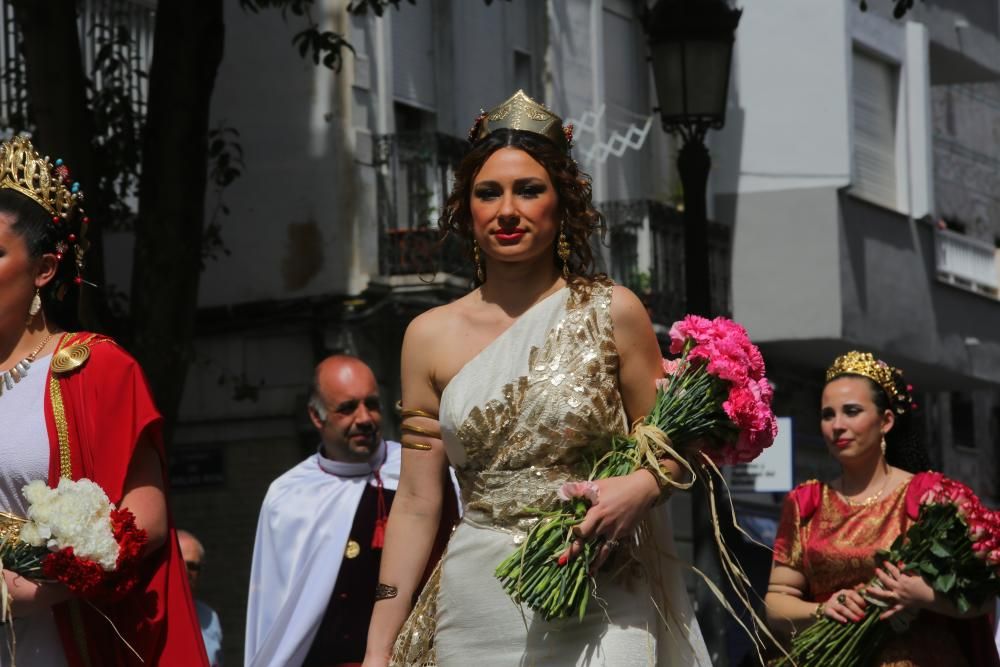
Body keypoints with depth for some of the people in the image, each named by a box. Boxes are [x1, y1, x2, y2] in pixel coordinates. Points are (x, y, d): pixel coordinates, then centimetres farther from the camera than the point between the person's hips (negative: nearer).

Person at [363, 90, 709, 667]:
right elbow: (417, 502, 5)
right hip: (476, 612, 2)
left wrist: (641, 486, -16)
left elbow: (668, 446, 7)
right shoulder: (431, 337, 5)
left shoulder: (612, 313, 0)